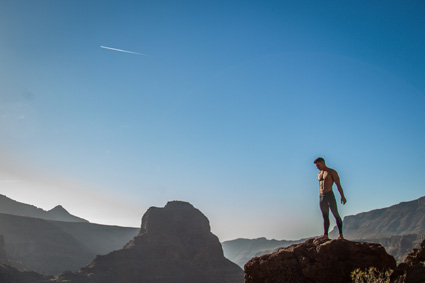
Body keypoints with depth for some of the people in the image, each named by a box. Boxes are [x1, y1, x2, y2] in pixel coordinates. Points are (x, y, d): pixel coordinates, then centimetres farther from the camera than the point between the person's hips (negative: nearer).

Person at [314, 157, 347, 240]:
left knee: (336, 214, -6)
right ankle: (325, 235, 6)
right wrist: (321, 198, 16)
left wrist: (342, 196, -11)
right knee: (325, 216, 5)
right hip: (321, 196, 6)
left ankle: (341, 235, -6)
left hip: (329, 194, -6)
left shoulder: (332, 172, -1)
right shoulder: (319, 174, 18)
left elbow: (338, 184, -5)